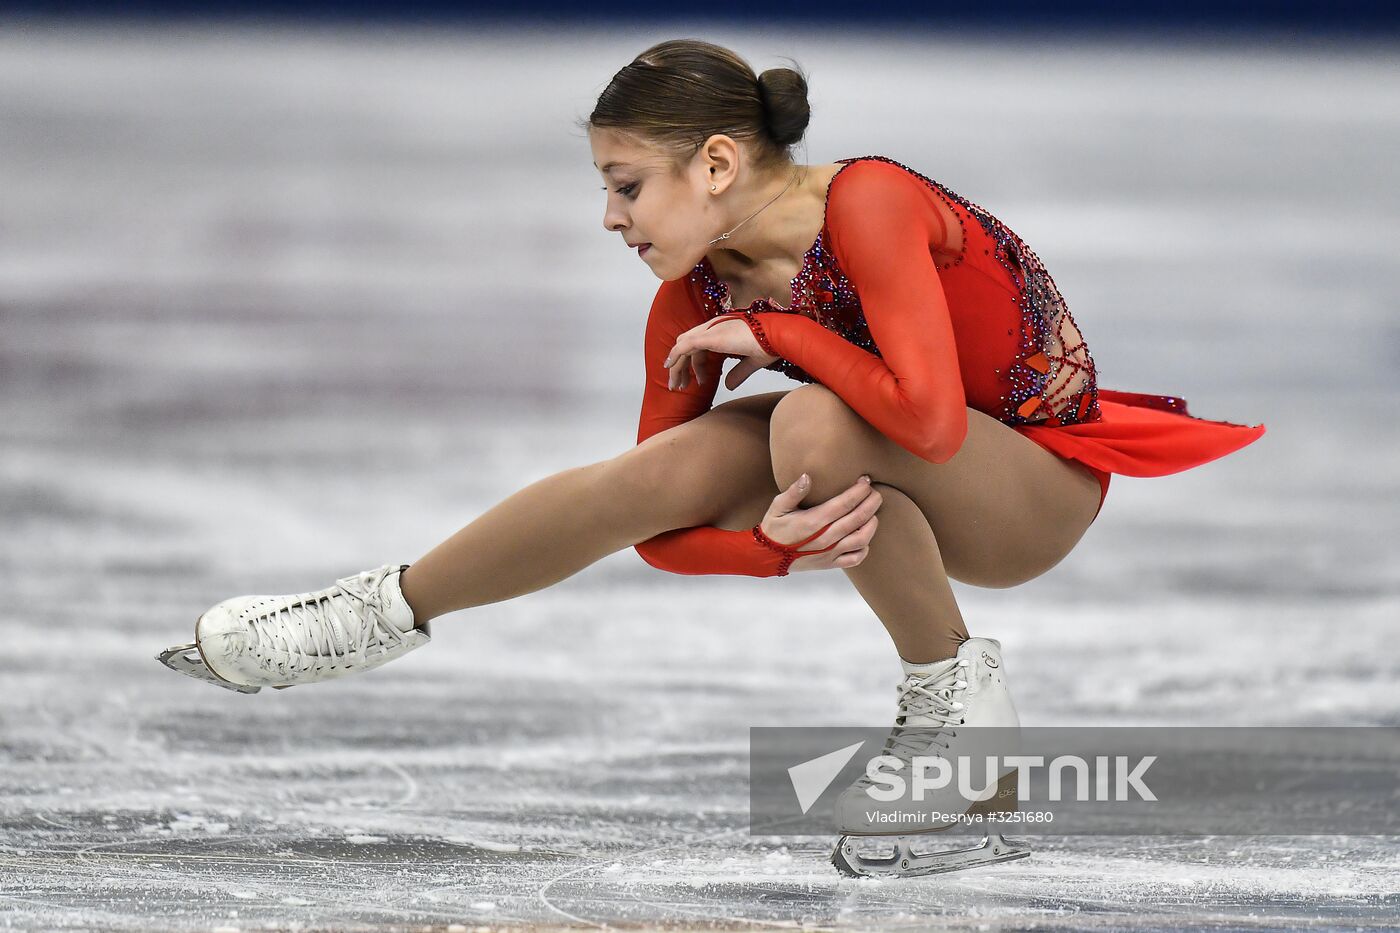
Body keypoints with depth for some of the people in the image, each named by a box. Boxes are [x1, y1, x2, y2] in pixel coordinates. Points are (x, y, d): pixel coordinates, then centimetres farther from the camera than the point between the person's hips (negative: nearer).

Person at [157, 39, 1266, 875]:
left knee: (811, 424, -33)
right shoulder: (694, 301, -6)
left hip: (1042, 481, -7)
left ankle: (955, 693, -16)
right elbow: (662, 533, -2)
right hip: (922, 489, 7)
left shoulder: (866, 204, -27)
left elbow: (927, 412, -40)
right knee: (660, 472, -13)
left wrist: (774, 332, -25)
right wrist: (778, 544, -24)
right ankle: (384, 614, 0)